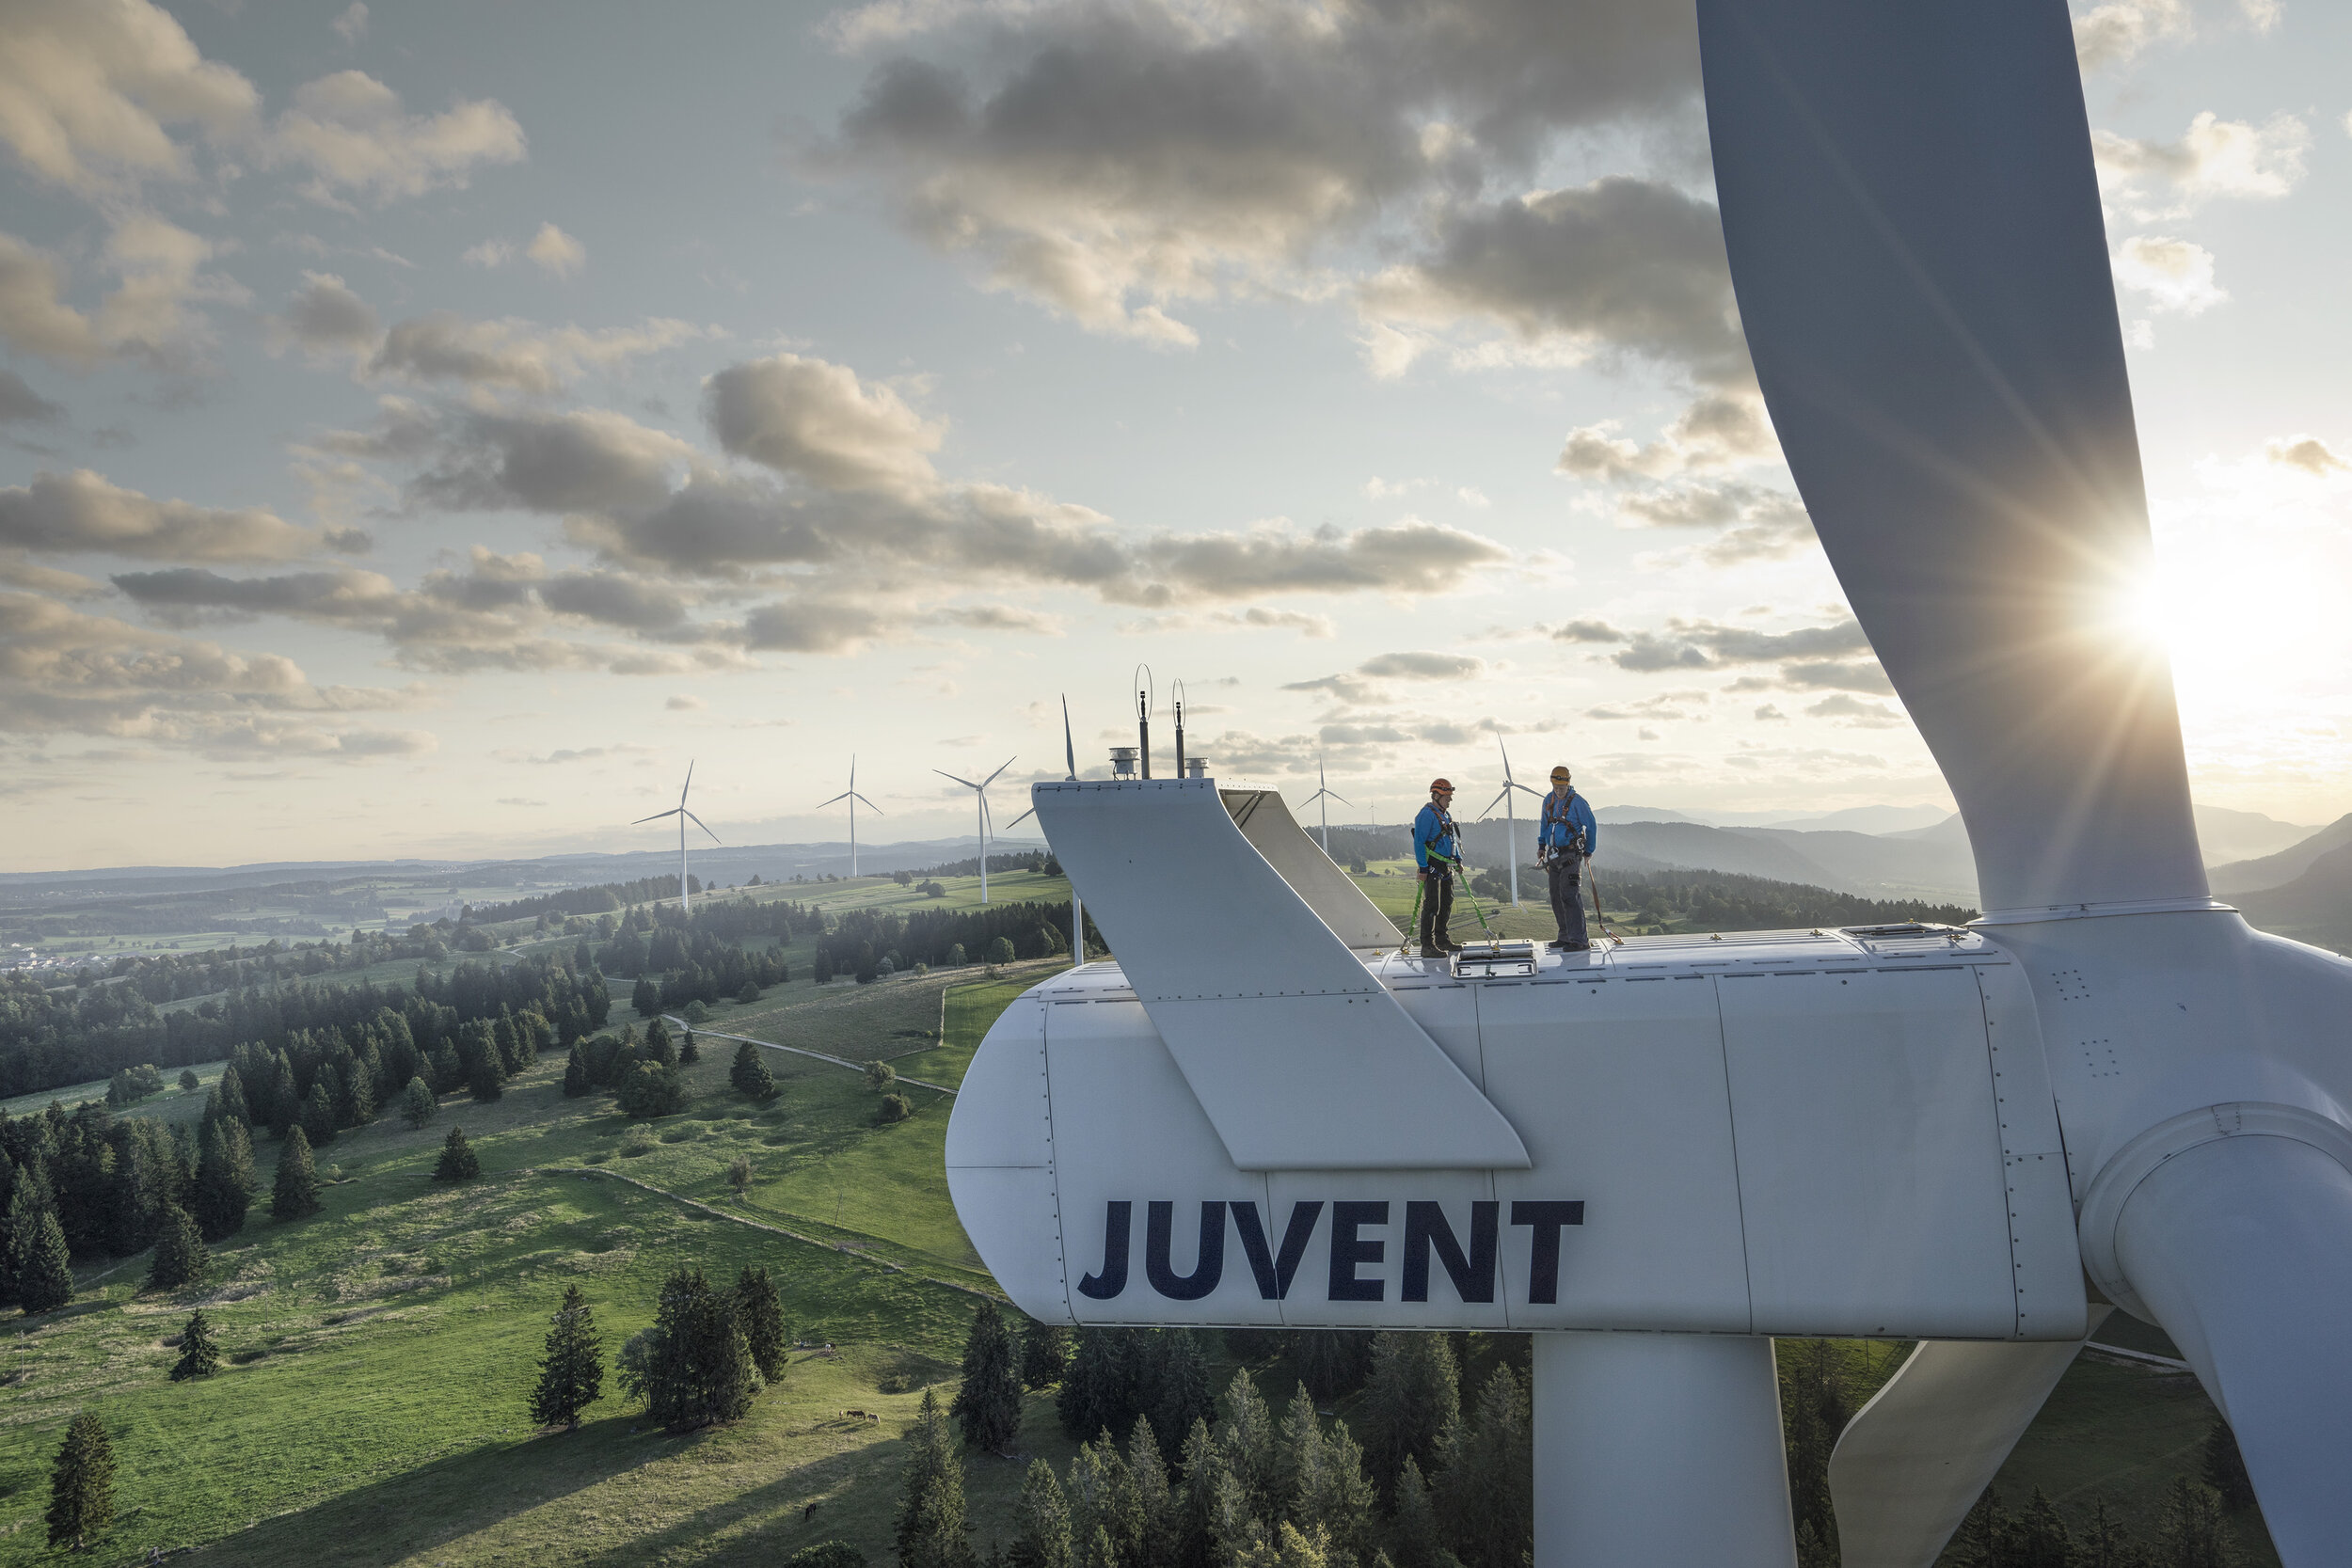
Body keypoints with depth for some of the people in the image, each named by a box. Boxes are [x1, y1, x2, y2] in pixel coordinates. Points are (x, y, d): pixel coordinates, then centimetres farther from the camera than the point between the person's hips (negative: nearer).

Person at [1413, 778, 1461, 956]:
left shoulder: (1446, 815, 15)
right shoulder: (1427, 815, -14)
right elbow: (1419, 842, -18)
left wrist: (1457, 858, 21)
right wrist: (1423, 867, -21)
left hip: (1446, 867, 10)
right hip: (1432, 867, -9)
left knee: (1447, 903, 15)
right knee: (1432, 905, -10)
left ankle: (1441, 939, 27)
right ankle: (1427, 945, -9)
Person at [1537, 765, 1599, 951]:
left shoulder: (1576, 801, -10)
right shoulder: (1548, 800, 9)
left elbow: (1591, 826, -2)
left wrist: (1588, 851, 1)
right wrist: (1541, 846, 17)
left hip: (1571, 855, -7)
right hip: (1554, 855, 7)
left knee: (1570, 895, -14)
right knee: (1556, 897, 10)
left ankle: (1579, 939, -15)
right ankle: (1565, 936, 20)